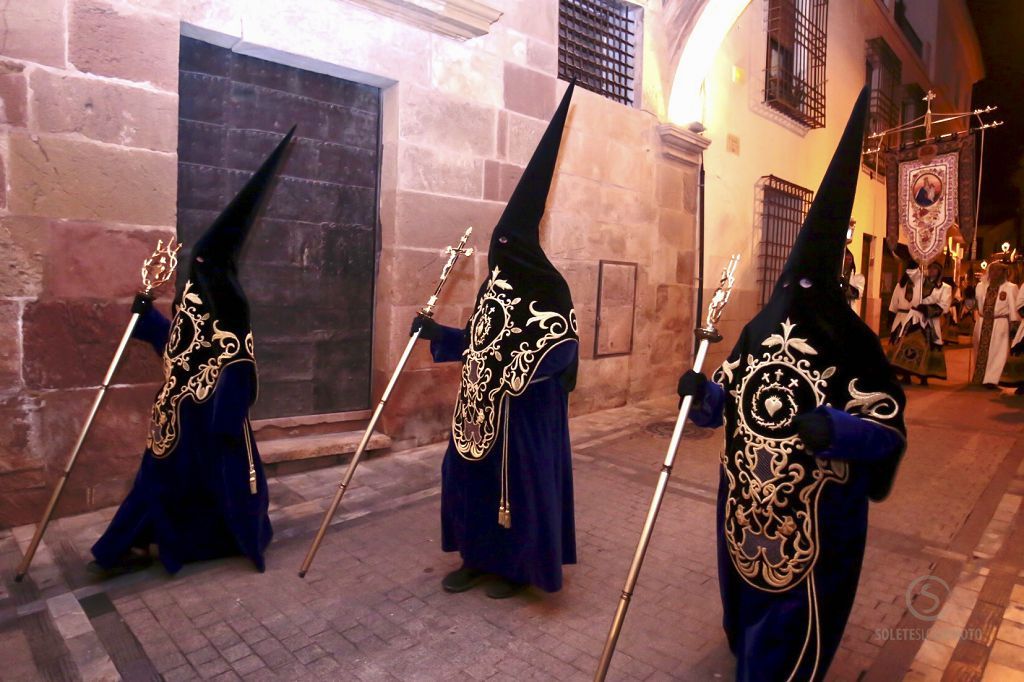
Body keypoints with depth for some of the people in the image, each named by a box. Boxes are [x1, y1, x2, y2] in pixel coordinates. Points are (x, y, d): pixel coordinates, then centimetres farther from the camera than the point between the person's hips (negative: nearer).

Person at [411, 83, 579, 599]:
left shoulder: (551, 291, -12)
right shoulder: (494, 288, 9)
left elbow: (566, 348, -17)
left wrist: (527, 366, -30)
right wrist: (437, 334, 16)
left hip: (528, 411, -8)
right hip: (483, 405, 8)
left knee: (522, 480, 4)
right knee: (467, 471, 12)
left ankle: (518, 566, 24)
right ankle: (479, 557, 30)